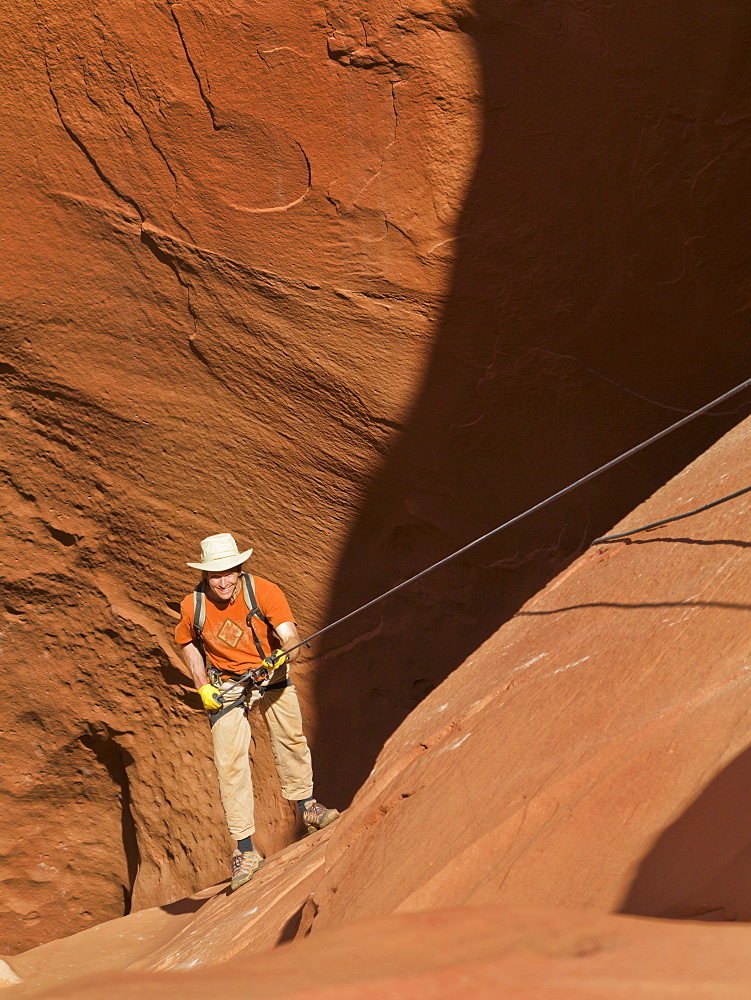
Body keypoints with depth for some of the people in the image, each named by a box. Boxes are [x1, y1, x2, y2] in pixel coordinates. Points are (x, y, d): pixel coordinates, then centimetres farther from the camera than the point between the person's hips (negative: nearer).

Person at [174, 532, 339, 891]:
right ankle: (245, 849, -3)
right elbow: (186, 643, 1)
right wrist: (203, 686, -8)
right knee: (230, 763, -8)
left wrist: (284, 653, -55)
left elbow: (290, 635, -32)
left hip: (272, 676, 1)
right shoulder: (192, 606, -19)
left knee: (291, 739, 15)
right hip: (226, 686, -1)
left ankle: (306, 808, 40)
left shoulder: (264, 592, -25)